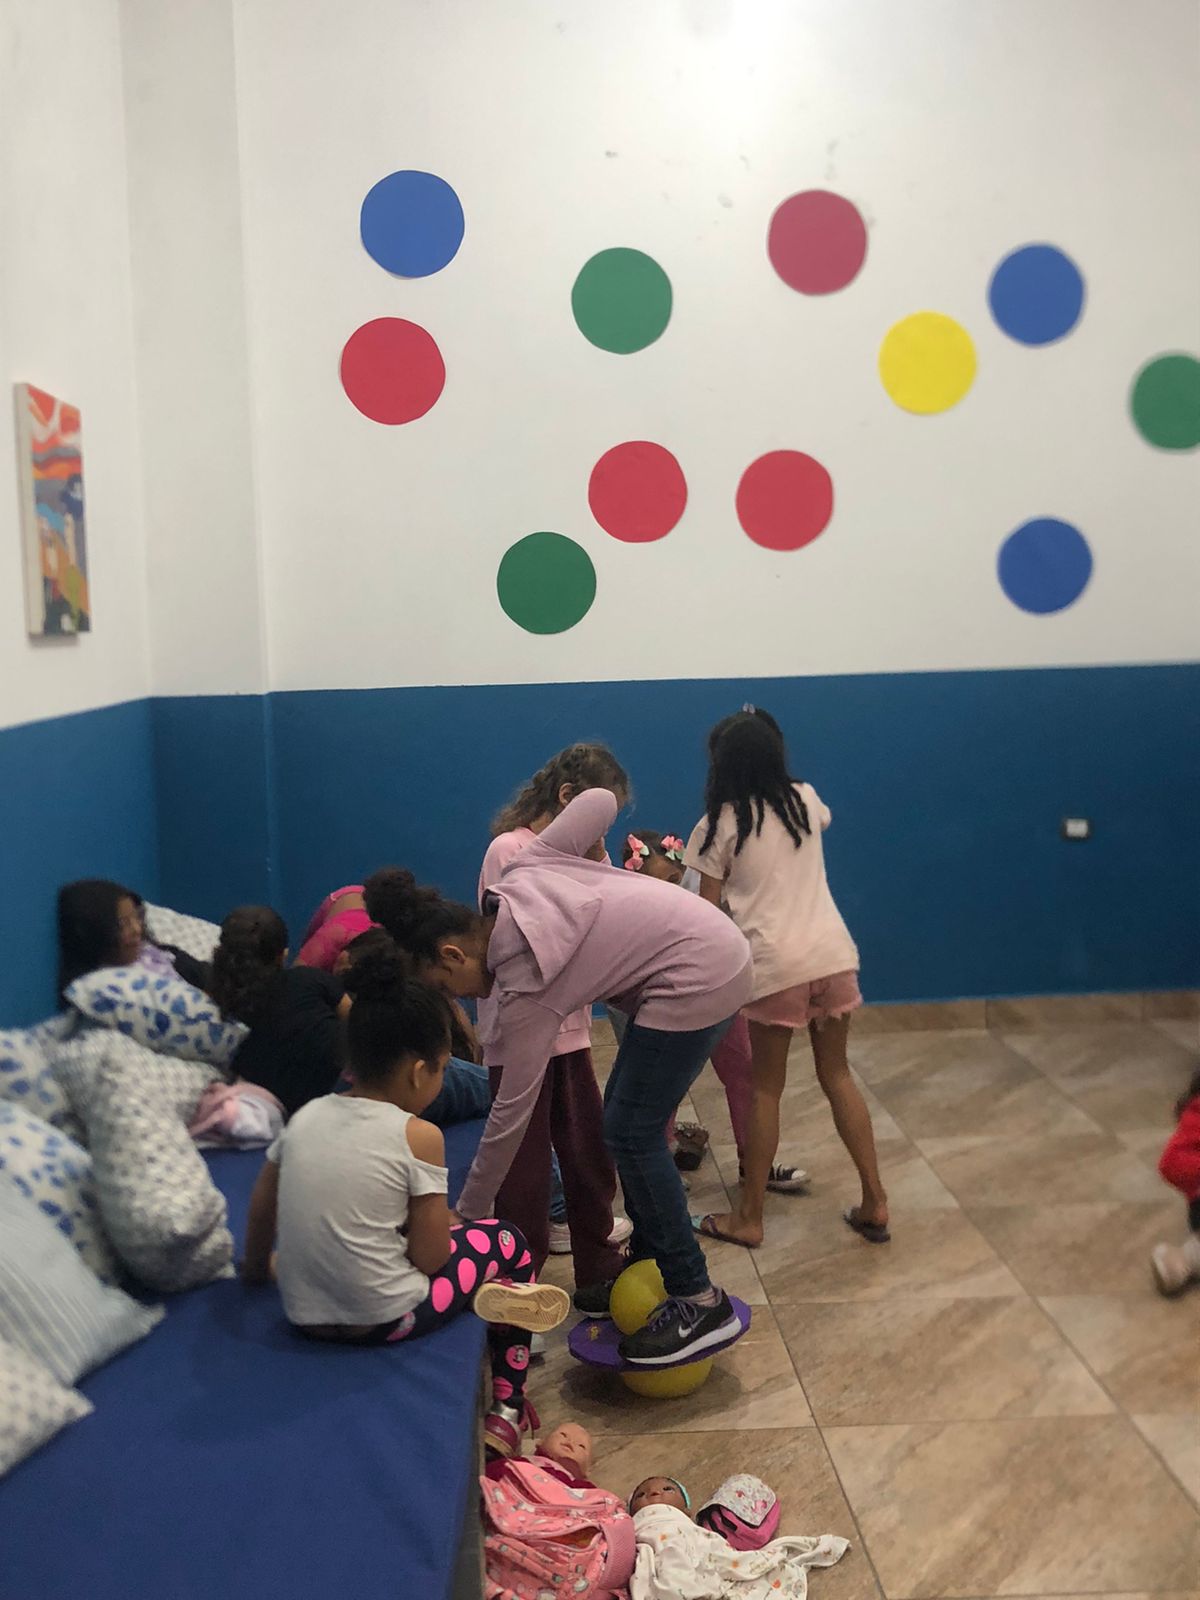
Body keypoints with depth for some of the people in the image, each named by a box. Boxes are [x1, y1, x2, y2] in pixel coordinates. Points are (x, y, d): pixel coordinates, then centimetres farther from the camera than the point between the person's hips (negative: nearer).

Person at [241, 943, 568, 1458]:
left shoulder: (305, 1116, 1)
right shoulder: (418, 1135, -14)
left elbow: (261, 1210, 11)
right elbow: (429, 1257, -12)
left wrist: (255, 1269, 30)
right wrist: (440, 1223, 9)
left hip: (302, 1315, 6)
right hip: (385, 1320, -5)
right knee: (507, 1243, 16)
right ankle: (508, 1411, 23)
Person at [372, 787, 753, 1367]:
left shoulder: (523, 988, -17)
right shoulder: (523, 871, -1)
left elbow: (510, 1113, -11)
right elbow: (602, 799, -1)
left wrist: (468, 1217, -1)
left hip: (698, 977, -10)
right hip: (712, 944, 10)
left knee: (630, 1133, -6)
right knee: (629, 1121, 14)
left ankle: (699, 1303, 1)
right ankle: (647, 1264, 25)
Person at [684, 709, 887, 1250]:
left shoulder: (719, 824, -2)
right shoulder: (806, 800, 10)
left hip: (774, 964, -4)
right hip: (834, 953, 4)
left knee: (765, 1089, 8)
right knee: (836, 1073, 18)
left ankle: (748, 1219, 18)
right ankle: (875, 1203, 20)